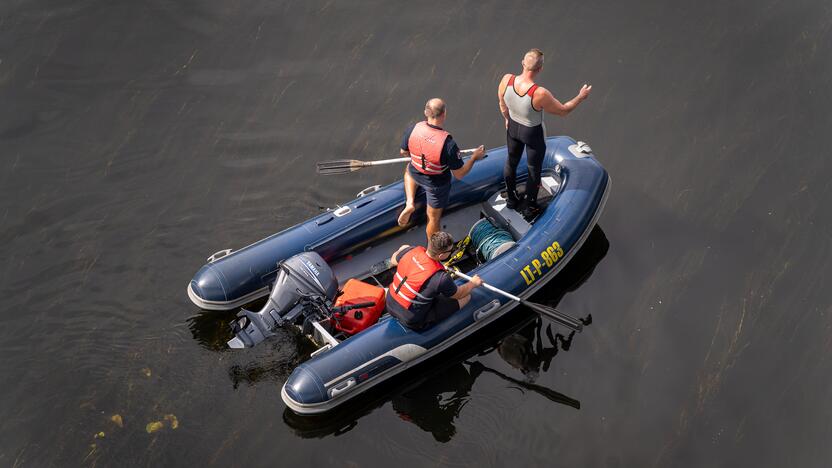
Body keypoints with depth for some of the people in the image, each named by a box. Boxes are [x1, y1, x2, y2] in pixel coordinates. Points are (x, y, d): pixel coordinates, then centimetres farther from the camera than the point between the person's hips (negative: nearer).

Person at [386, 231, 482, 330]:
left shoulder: (411, 251, -16)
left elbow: (393, 261, 9)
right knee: (466, 296, 0)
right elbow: (459, 294, -9)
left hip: (390, 307, 6)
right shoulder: (440, 278, -30)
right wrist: (473, 283, 11)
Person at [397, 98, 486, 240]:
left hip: (415, 175, 3)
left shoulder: (413, 129, -24)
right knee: (433, 218, 20)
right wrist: (474, 157, -9)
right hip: (438, 184, -3)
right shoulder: (448, 144, -35)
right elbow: (459, 174, -24)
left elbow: (404, 152, -3)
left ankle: (409, 203, 24)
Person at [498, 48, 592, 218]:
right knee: (534, 170, 21)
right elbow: (563, 111, -21)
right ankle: (530, 207, 42)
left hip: (513, 127, 5)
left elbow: (503, 105, -4)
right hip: (533, 134, -4)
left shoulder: (506, 80, -26)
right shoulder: (540, 94, -39)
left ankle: (511, 198, 52)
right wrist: (580, 97, -5)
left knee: (511, 161, 30)